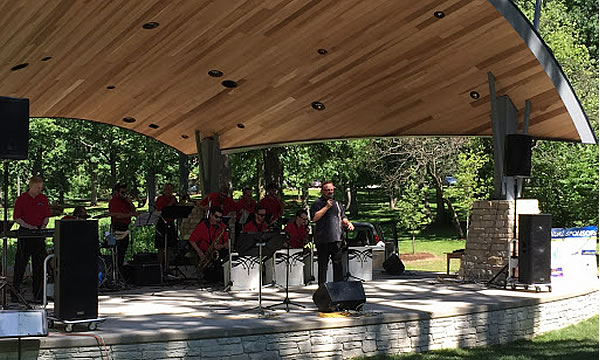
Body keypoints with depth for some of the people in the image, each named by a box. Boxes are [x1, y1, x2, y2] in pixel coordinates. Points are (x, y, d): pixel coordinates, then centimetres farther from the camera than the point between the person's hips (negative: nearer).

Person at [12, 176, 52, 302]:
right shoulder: (21, 199, -2)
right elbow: (16, 217, -3)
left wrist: (43, 226, -6)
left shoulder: (43, 199, 7)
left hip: (39, 233, 3)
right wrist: (28, 226, -15)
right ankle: (15, 290, 10)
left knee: (39, 264, 4)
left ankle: (38, 294, 8)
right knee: (21, 262, 0)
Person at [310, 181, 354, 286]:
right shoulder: (317, 203, 1)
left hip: (336, 238, 5)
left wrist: (348, 223, 3)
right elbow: (314, 218, -13)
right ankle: (322, 286, 6)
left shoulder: (337, 203, 19)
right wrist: (326, 207, -12)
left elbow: (342, 218, 24)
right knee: (323, 264, 0)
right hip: (323, 240, -5)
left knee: (338, 263, 5)